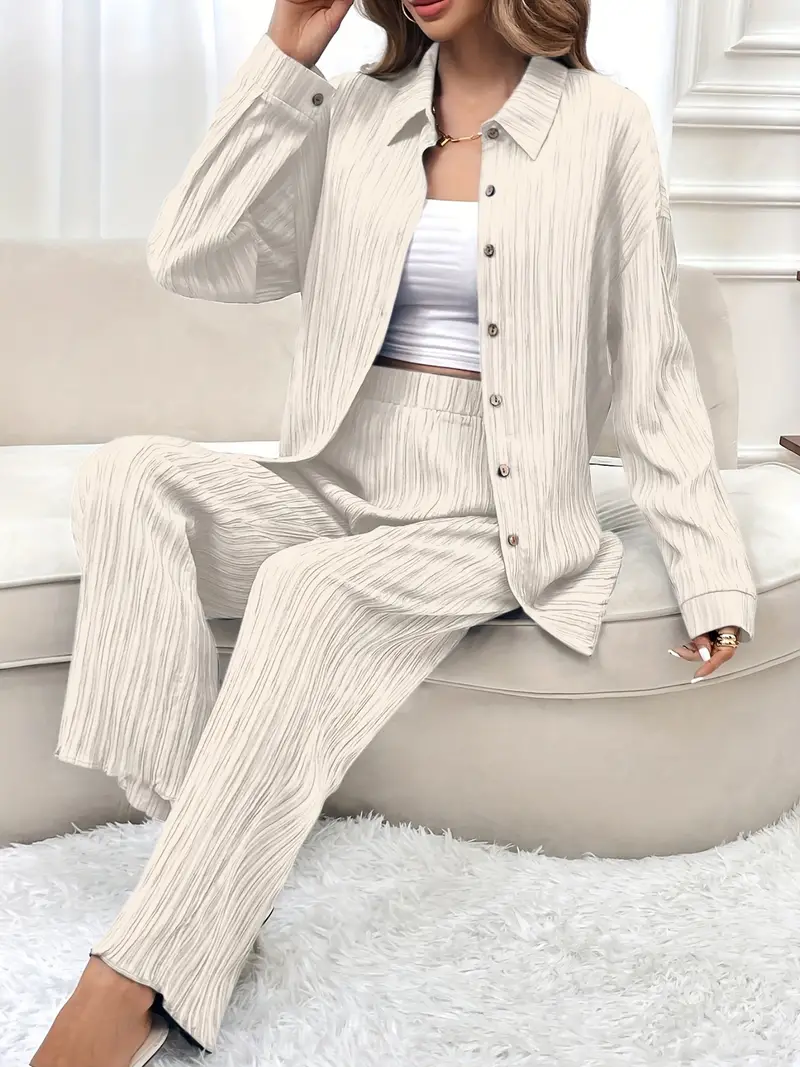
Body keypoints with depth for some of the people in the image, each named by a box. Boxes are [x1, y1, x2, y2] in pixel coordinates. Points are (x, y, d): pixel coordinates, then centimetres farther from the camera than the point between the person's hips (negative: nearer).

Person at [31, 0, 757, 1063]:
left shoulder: (601, 124, 1)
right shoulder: (352, 116, 10)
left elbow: (650, 367, 1)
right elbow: (192, 260, 0)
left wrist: (713, 575, -4)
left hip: (486, 522, -3)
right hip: (335, 495, 4)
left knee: (312, 585, -33)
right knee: (130, 476, -23)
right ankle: (203, 855, -28)